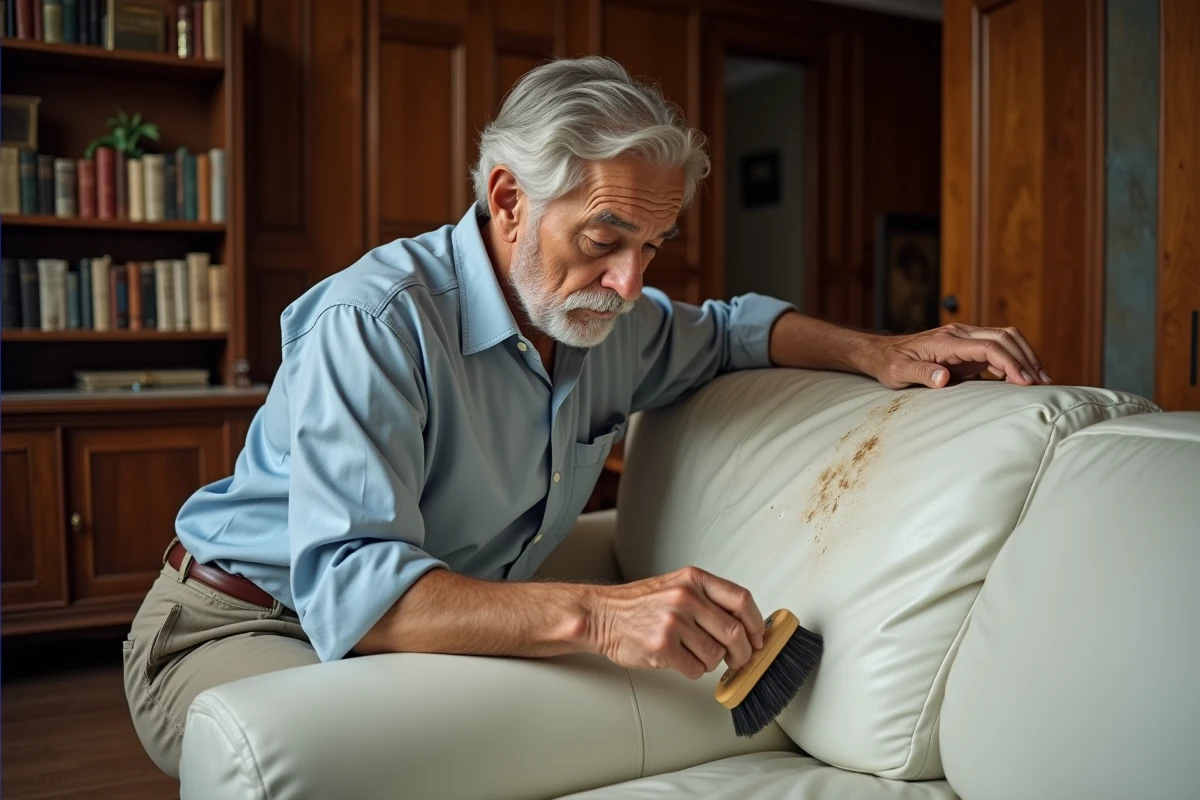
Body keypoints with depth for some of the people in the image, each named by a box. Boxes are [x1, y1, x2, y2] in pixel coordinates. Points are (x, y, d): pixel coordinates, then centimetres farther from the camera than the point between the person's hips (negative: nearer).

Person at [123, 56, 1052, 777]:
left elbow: (730, 328, 18)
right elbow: (348, 592, -35)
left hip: (436, 632, 6)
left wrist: (877, 351, -1)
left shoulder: (609, 320, -2)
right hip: (243, 629, -5)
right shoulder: (377, 318, -26)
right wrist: (593, 614, -47)